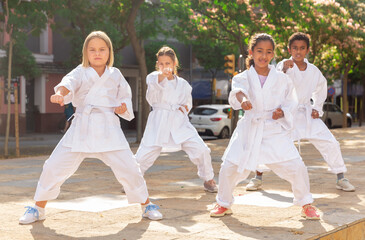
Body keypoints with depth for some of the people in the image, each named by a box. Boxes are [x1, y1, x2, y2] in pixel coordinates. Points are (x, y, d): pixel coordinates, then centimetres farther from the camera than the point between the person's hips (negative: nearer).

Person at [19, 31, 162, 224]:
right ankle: (38, 208, 17)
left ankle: (146, 205, 18)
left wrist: (123, 108, -6)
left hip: (108, 128, 1)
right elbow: (68, 83, -18)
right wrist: (59, 93, -41)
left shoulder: (115, 75, 10)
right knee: (54, 167, -3)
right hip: (81, 127, 0)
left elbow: (125, 97, 18)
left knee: (128, 168, -5)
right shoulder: (80, 73, 3)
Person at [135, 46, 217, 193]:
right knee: (144, 155, -5)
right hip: (159, 123, -2)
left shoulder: (183, 84, 12)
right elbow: (155, 83, -26)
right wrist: (163, 74, -48)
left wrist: (184, 108, 1)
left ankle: (208, 180, 14)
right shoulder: (153, 77, 0)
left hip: (180, 123, 2)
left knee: (201, 150, -9)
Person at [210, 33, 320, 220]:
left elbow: (291, 102, 11)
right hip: (249, 130, 0)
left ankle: (306, 204, 16)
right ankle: (224, 203, 24)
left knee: (296, 167, -8)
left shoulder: (282, 79, 4)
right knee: (229, 168, -2)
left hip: (276, 131, 0)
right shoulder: (242, 78, 1)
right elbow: (237, 90, -22)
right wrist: (241, 98, -45)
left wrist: (283, 112, -11)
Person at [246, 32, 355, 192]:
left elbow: (321, 89, 19)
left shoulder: (314, 71, 1)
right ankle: (258, 178, 6)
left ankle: (341, 178, 15)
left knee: (330, 144, -3)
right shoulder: (284, 66, -10)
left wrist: (317, 108, 7)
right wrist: (283, 70, -46)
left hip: (307, 114, 3)